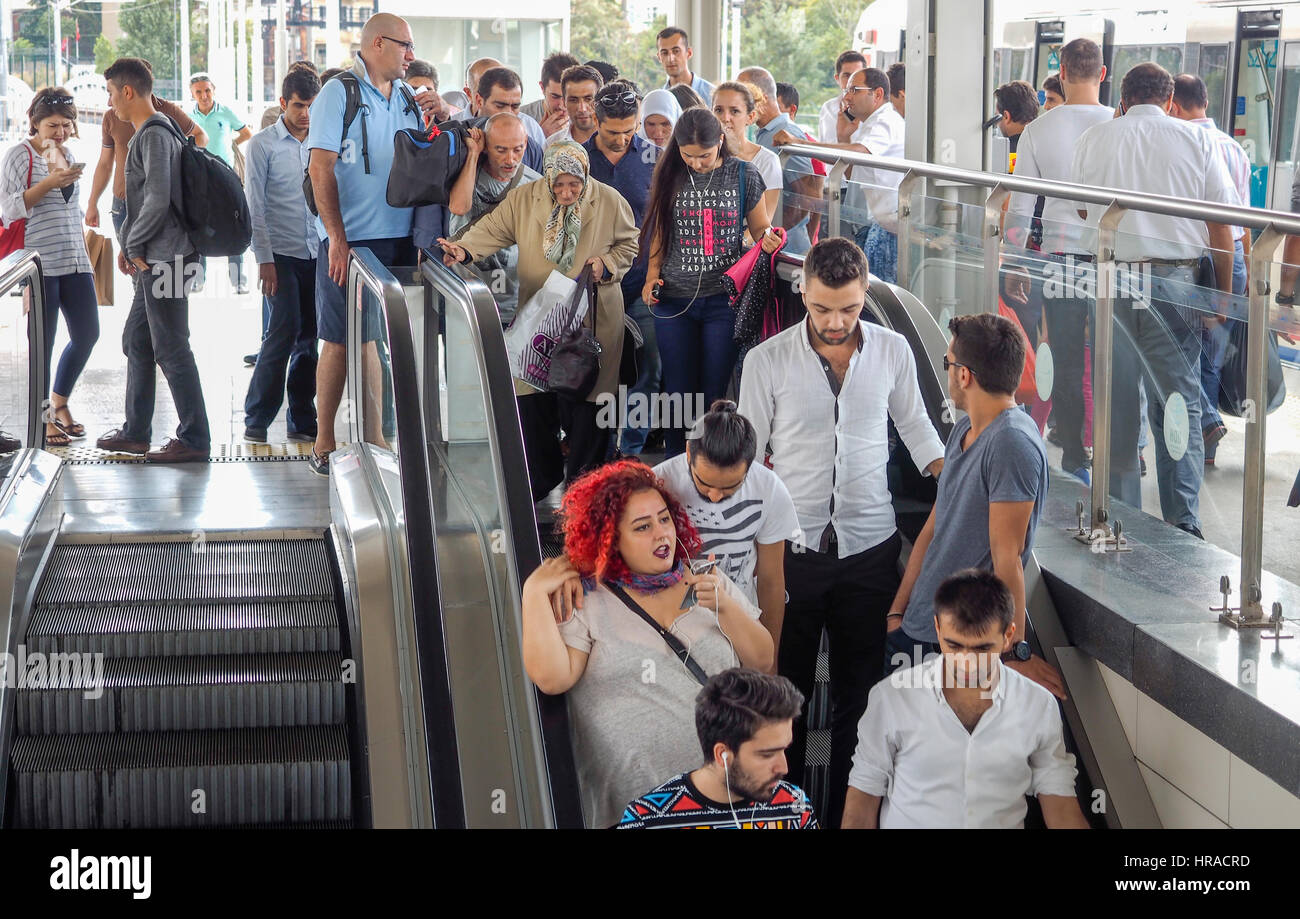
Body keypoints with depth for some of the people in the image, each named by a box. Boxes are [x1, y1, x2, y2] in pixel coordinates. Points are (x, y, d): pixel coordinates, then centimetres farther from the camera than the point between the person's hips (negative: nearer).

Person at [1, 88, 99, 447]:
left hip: (74, 262, 7)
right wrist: (49, 182, -21)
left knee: (87, 334, 6)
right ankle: (42, 419, 7)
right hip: (38, 263, -7)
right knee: (42, 341, -4)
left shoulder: (68, 155, 15)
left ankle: (60, 401, 26)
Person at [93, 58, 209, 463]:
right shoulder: (153, 132, 17)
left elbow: (158, 200, -23)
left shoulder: (154, 136, -15)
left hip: (165, 259, -10)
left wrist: (135, 246, -12)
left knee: (171, 349, -7)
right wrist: (128, 244, 15)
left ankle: (195, 440, -3)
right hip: (155, 260, 10)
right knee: (136, 342, 16)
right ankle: (136, 433, 23)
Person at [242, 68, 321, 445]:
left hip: (318, 254, 4)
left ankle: (302, 420, 13)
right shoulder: (263, 144, -1)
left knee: (311, 336, 5)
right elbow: (255, 205, -3)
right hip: (282, 254, -4)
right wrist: (264, 258, -9)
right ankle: (256, 420, -1)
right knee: (284, 332, -10)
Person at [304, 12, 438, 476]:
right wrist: (337, 238, -17)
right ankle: (323, 442, 8)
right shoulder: (339, 93, -6)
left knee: (375, 338, 9)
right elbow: (321, 169, -11)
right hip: (351, 240, -5)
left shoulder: (407, 97, 12)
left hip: (398, 237, 5)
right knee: (340, 341, -1)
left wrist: (430, 120, -2)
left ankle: (373, 438, 14)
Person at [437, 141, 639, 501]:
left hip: (592, 319, -1)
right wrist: (464, 249, -17)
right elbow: (493, 229, 1)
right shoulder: (523, 199, 2)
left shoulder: (610, 201, 0)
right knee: (533, 401, 1)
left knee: (586, 401, 0)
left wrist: (607, 264, -8)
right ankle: (540, 479, 18)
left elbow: (628, 244, 10)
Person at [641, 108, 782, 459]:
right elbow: (659, 232, 13)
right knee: (679, 390, 6)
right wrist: (652, 274, 0)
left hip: (724, 299, -2)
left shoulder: (743, 175, 0)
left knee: (714, 391, 1)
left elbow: (759, 227, 8)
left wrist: (768, 238, -15)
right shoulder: (669, 176, 4)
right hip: (674, 300, 2)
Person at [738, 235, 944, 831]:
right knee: (785, 691, 8)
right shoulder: (767, 361, -6)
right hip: (792, 551, -1)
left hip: (869, 548, 2)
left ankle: (848, 813, 20)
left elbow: (916, 428, 14)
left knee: (859, 692, 9)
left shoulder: (893, 351, -1)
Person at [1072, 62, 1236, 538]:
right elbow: (1220, 223, 2)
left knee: (1115, 402, 10)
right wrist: (1224, 292, 9)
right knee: (1180, 402, 4)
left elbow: (1080, 212, 13)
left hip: (1111, 280, 1)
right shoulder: (1196, 140, 2)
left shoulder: (1094, 138, 5)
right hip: (1176, 280, -1)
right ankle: (1183, 521, 2)